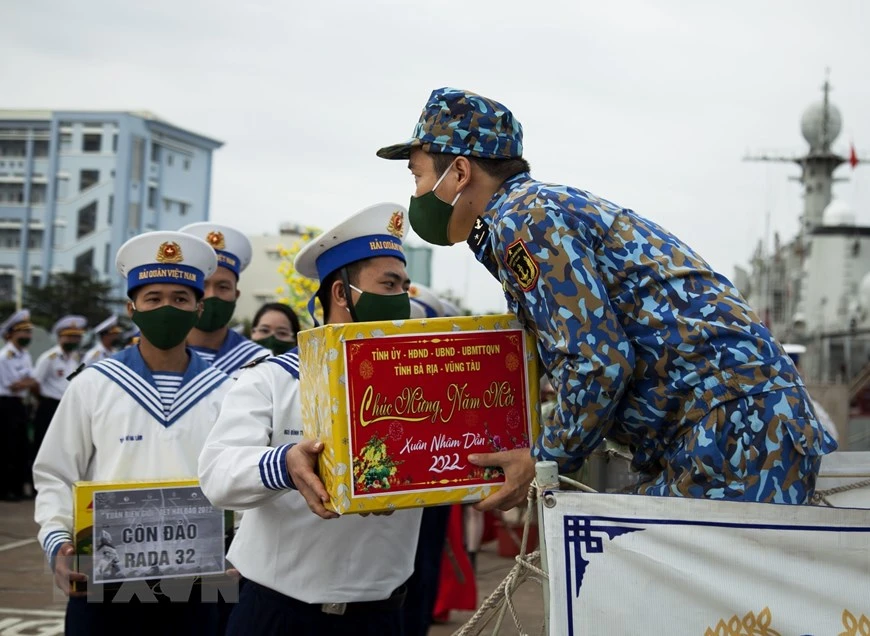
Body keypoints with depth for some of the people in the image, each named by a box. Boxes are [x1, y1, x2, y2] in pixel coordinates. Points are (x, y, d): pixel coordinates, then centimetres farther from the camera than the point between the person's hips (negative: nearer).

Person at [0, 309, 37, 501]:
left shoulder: (25, 356, 13)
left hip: (20, 404, 8)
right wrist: (30, 382, -2)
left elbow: (32, 384, 11)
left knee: (22, 448, 10)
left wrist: (26, 382, -9)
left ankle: (18, 487, 18)